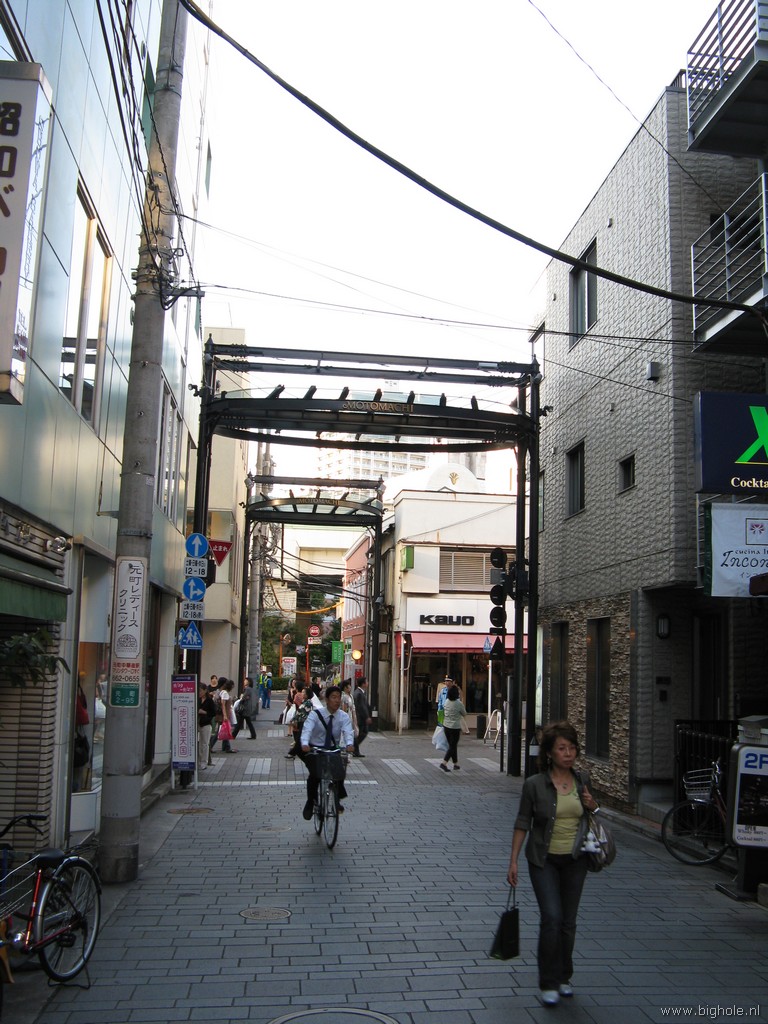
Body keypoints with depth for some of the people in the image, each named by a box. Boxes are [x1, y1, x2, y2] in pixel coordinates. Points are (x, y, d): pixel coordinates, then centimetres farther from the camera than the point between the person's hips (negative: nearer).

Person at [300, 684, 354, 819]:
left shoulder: (344, 717, -5)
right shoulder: (315, 714, -12)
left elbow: (348, 731, -22)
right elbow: (307, 729, -27)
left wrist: (349, 744, -45)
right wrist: (305, 744, -47)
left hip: (333, 750, 2)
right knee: (314, 774, -21)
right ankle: (310, 802, 4)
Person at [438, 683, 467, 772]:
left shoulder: (446, 702, -1)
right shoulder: (459, 704, -16)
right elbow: (464, 714, -2)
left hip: (446, 726, 6)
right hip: (455, 727, -6)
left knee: (452, 745, 15)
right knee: (453, 746, 0)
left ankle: (456, 764, 22)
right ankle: (444, 763, -12)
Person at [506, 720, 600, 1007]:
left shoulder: (582, 780, 0)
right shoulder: (535, 784, -11)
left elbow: (592, 816, 16)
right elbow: (522, 823, -5)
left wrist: (593, 806, -7)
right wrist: (513, 861, -6)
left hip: (575, 860, 4)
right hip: (544, 860, -3)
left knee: (568, 922, 11)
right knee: (551, 917, -12)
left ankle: (563, 977, 29)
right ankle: (549, 983, 3)